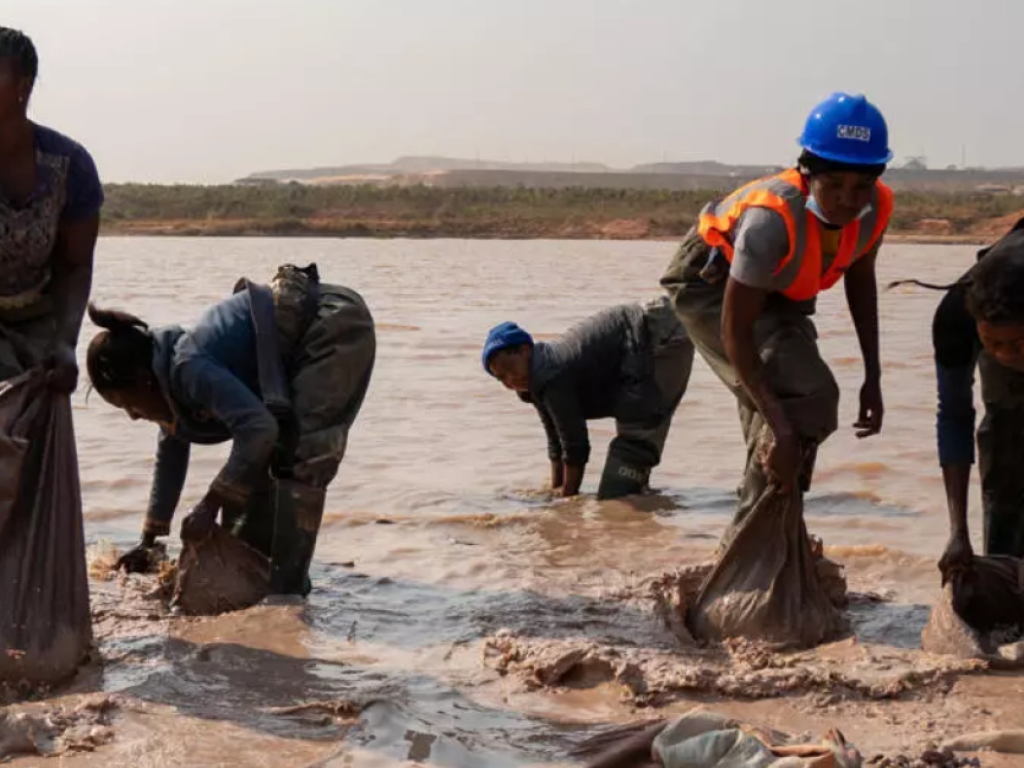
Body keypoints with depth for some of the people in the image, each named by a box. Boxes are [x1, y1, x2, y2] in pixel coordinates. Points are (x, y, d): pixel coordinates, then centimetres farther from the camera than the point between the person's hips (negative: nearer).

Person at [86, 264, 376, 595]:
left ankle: (286, 593, -13)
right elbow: (171, 454, 20)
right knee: (255, 459, 12)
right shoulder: (172, 373, 7)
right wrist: (148, 542, 25)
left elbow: (258, 427, -33)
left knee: (298, 462, -16)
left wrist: (210, 505, -25)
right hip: (306, 344, 10)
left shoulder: (188, 368, -23)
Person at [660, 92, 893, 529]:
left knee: (790, 414, 14)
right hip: (710, 284, -7)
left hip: (776, 294, 8)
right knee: (806, 399, -24)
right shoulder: (774, 219, -40)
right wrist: (781, 426, -41)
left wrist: (873, 378, -1)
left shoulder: (875, 207, -21)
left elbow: (860, 280, 0)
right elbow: (735, 332, -37)